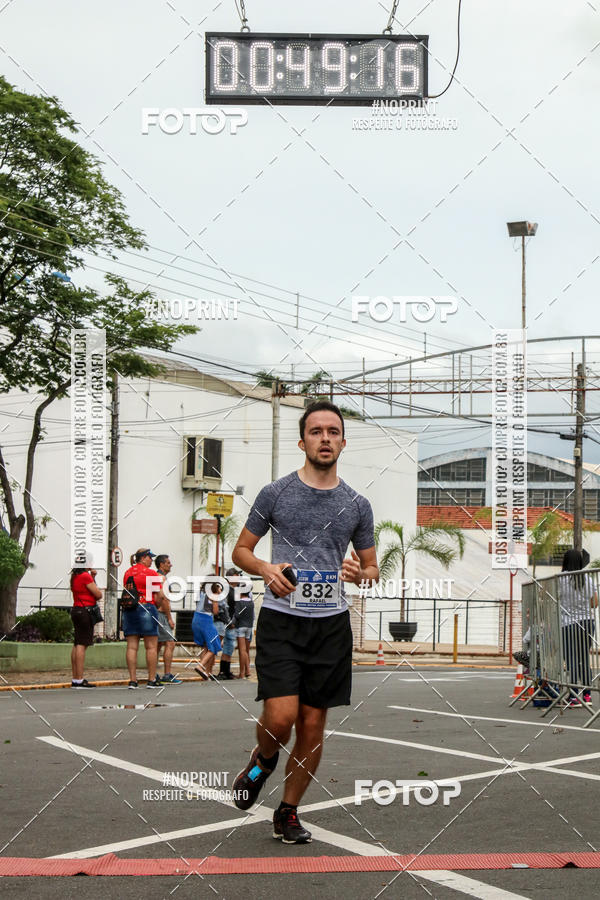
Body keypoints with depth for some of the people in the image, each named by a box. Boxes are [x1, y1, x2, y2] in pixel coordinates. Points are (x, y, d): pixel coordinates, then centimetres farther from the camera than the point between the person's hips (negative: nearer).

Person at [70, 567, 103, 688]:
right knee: (82, 644, -10)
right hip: (85, 611, -9)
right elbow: (99, 595, -11)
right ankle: (79, 680, -13)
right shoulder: (85, 576, -13)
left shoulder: (75, 576, 14)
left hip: (76, 609, 9)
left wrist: (92, 576, 14)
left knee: (77, 645, 11)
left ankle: (75, 679, 14)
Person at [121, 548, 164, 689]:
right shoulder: (150, 573, -5)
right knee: (151, 646, 1)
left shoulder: (127, 573, 12)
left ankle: (132, 680, 0)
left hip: (129, 609, 5)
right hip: (147, 608, -5)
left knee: (131, 646, 3)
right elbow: (160, 596, -6)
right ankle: (152, 680, 1)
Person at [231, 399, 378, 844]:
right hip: (281, 620, -2)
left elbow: (373, 569, 17)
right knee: (281, 717, -16)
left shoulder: (357, 505, 8)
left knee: (313, 727, 4)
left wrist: (360, 573, -7)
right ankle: (263, 761, 19)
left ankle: (288, 812, 20)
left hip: (332, 624, 3)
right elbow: (241, 550, 10)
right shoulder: (275, 493, 2)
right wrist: (266, 569, -11)